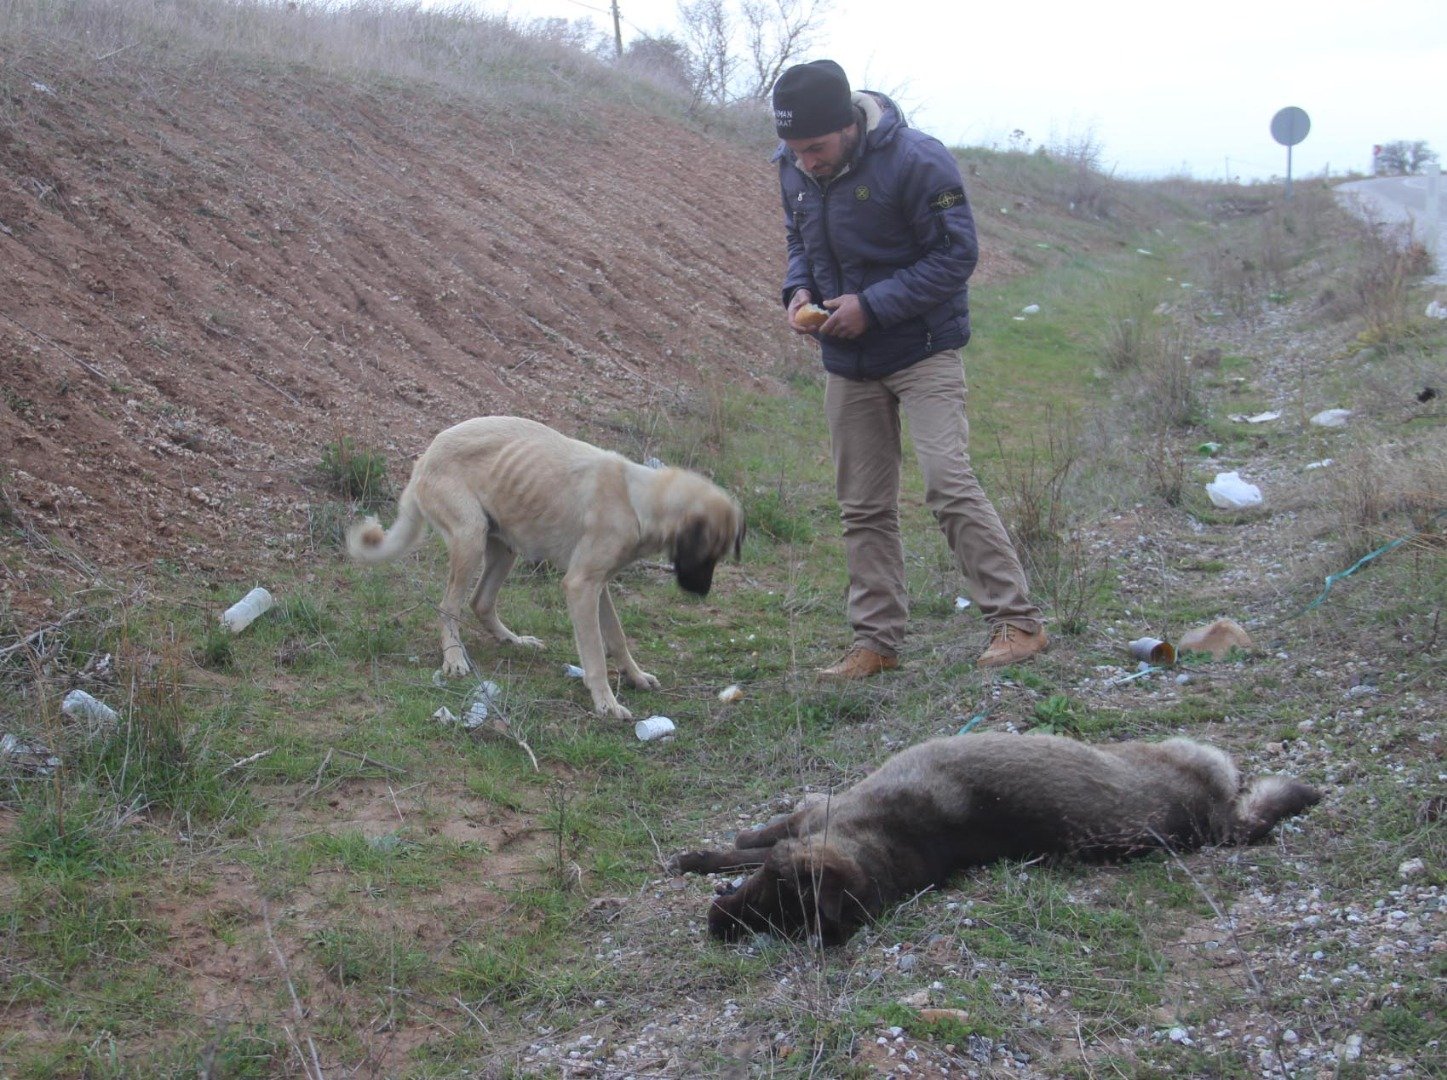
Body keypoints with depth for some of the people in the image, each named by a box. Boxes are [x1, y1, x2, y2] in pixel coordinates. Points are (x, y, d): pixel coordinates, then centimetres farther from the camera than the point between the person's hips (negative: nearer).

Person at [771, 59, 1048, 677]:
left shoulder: (916, 160, -19)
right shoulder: (793, 169, 1)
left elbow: (956, 254, -16)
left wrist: (872, 305, -22)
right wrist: (798, 289, -5)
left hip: (922, 352, -6)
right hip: (847, 362, 6)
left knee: (948, 482, -16)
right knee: (863, 507, 8)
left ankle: (1017, 622, -8)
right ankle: (876, 642, 17)